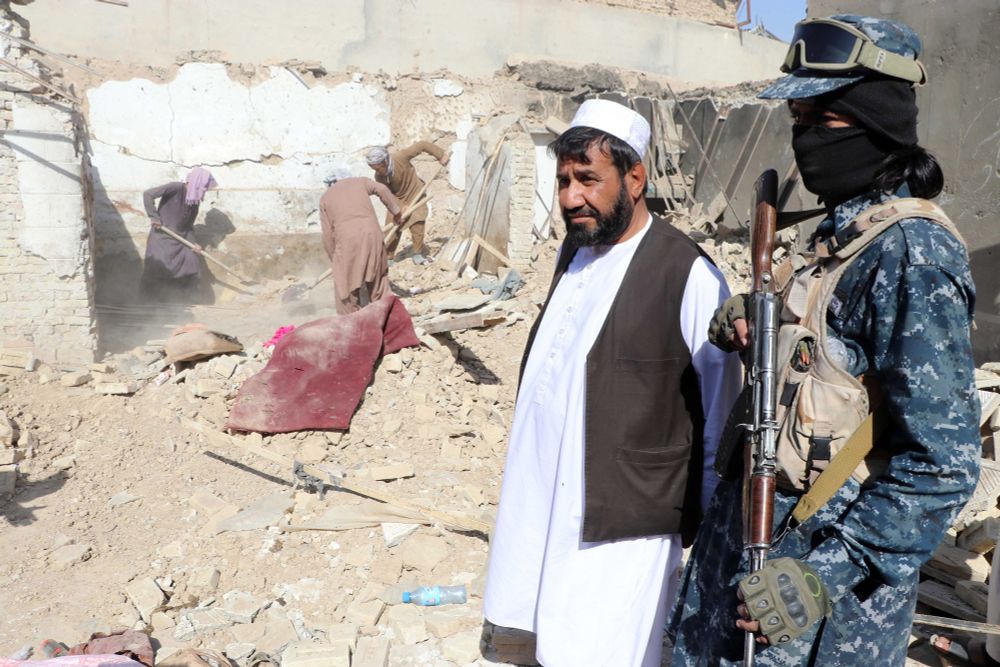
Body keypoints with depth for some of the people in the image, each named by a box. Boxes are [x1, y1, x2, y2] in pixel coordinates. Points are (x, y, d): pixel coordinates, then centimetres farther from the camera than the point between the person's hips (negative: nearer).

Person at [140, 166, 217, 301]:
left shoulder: (195, 203, 7)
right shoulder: (176, 188, -14)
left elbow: (188, 226, 11)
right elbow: (148, 194, -17)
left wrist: (193, 243, -4)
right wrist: (154, 217, -20)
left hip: (179, 239, 6)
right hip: (162, 235, -6)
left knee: (192, 262, -10)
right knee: (160, 262, -25)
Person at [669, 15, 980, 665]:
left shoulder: (912, 251, -19)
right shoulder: (840, 229, 7)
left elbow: (942, 464, -21)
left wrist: (826, 575, -23)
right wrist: (755, 328, 0)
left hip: (830, 554, -8)